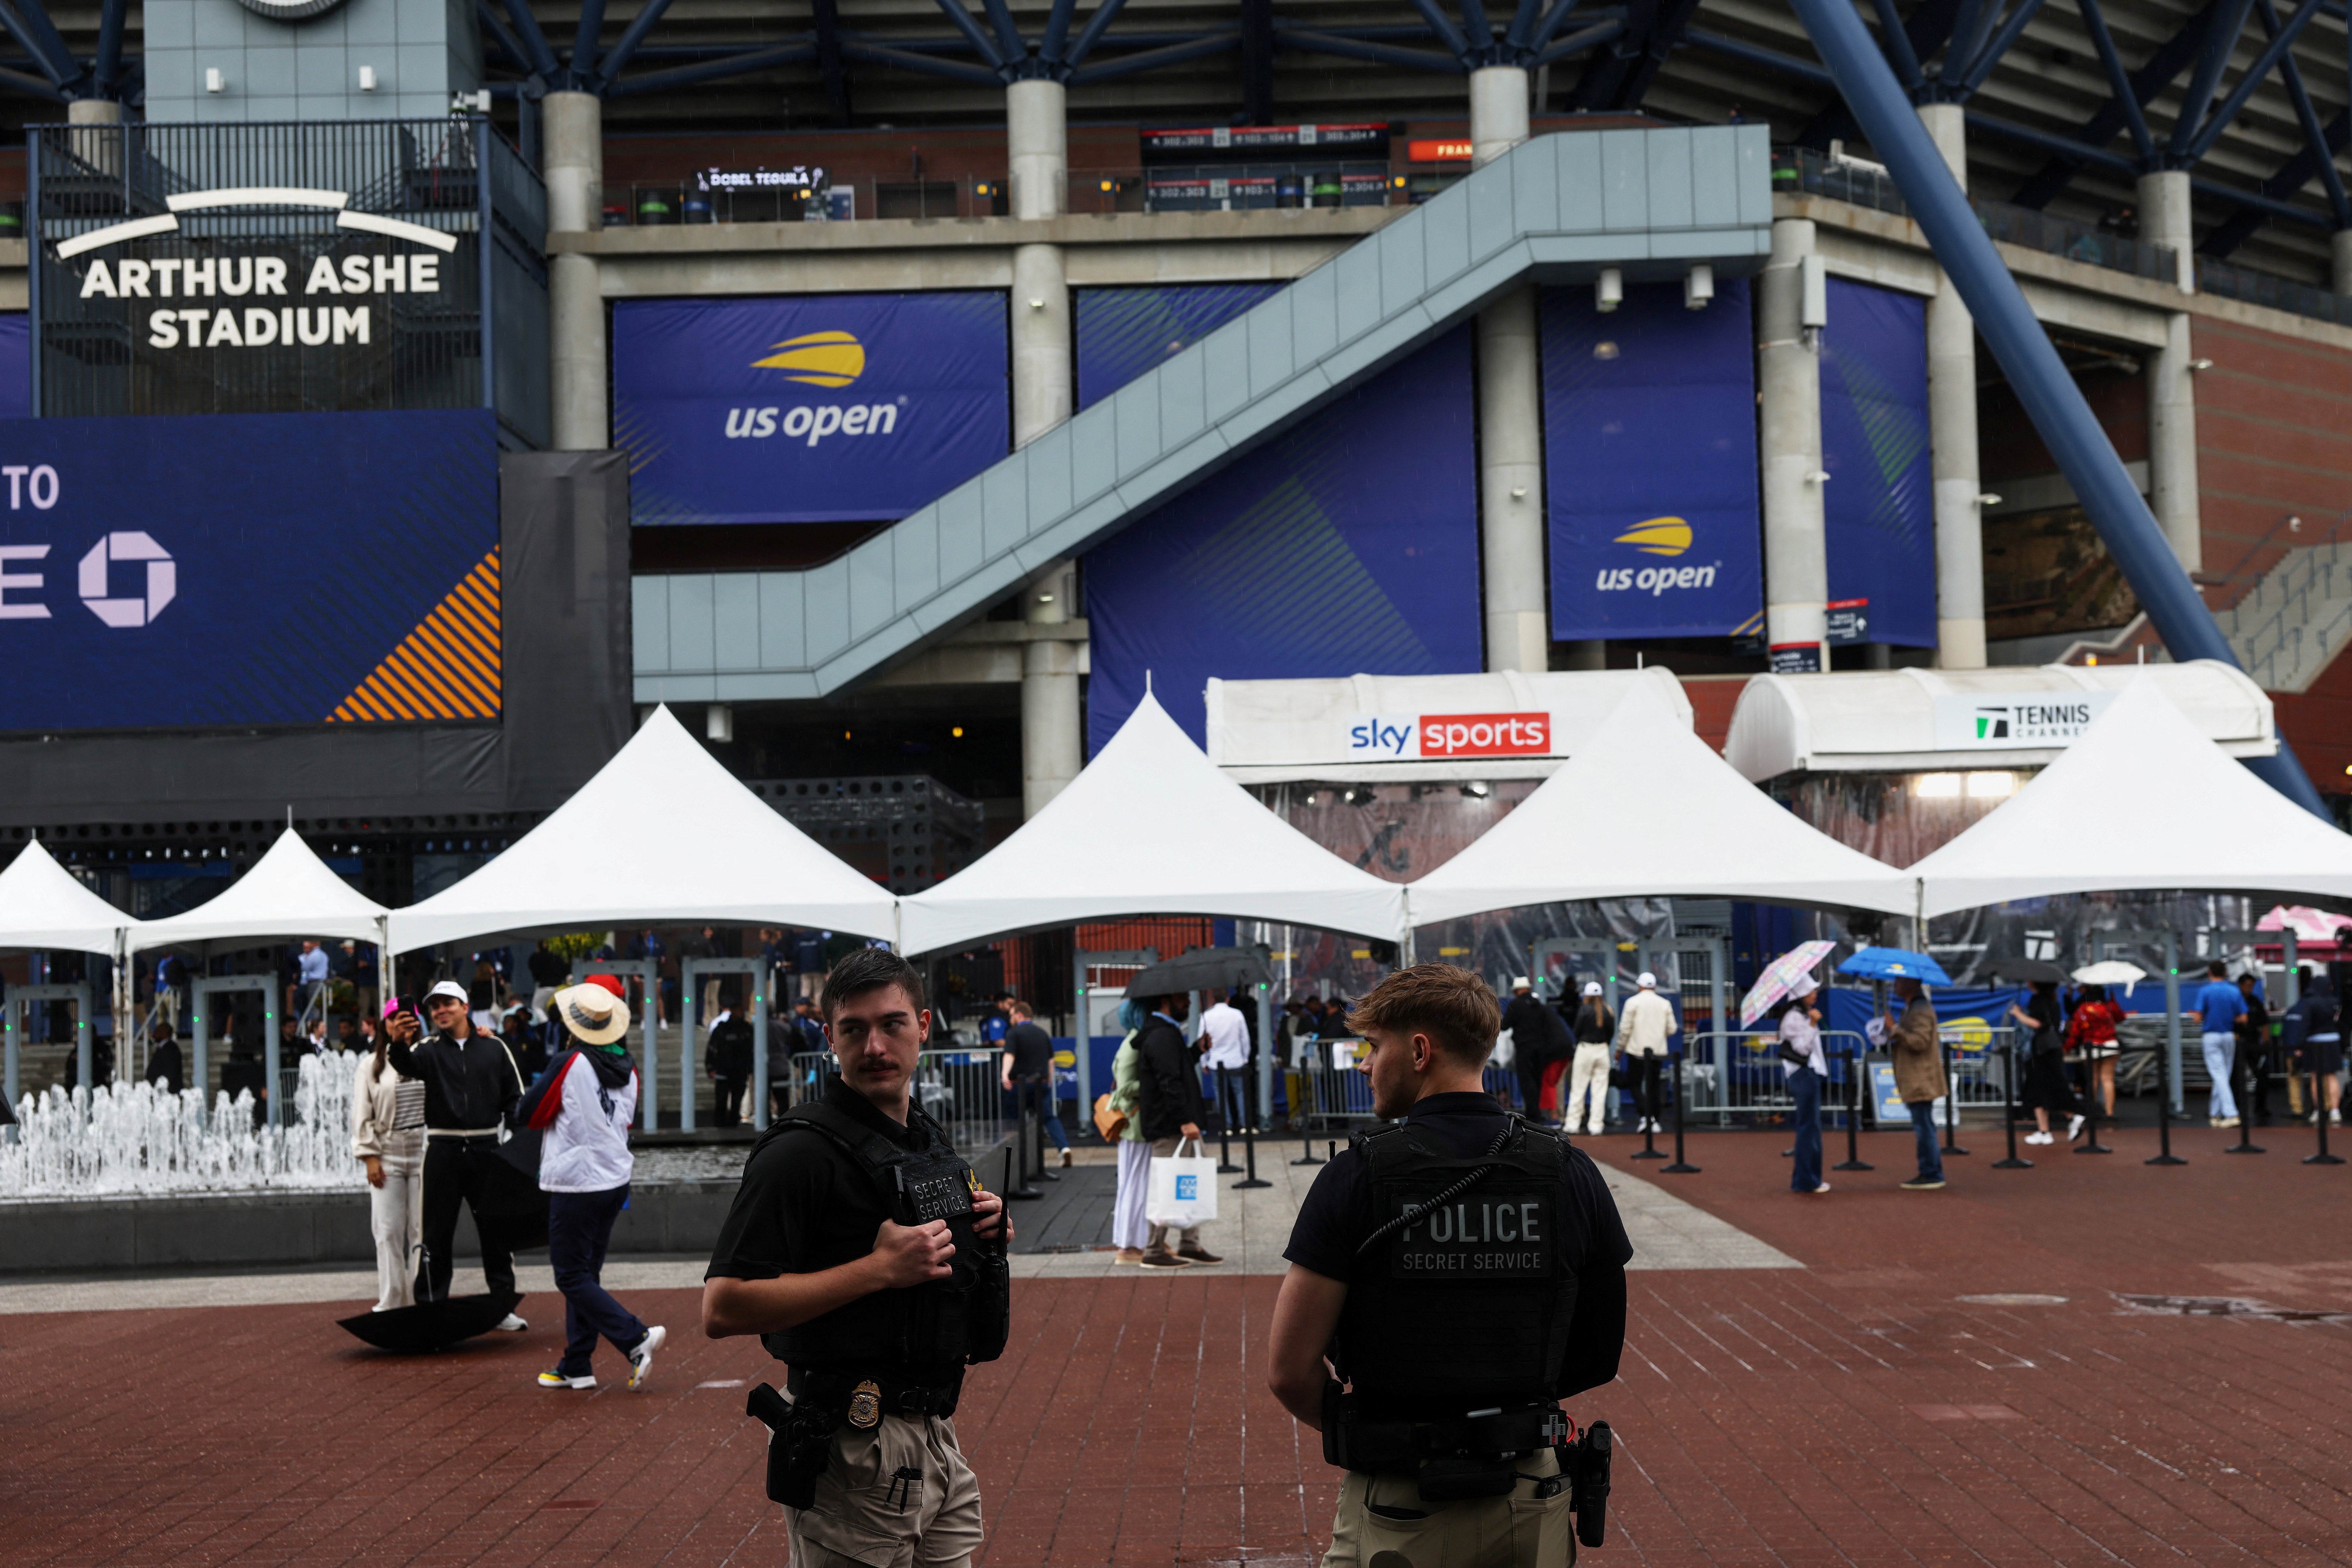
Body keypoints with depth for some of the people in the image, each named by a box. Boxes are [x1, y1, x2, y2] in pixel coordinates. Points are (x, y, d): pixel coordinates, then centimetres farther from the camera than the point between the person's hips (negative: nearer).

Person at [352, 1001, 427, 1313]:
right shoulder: (371, 1066, 7)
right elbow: (362, 1115, 4)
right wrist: (369, 1156, -4)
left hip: (423, 1154, 0)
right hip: (387, 1155, 0)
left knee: (423, 1230, 1)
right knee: (388, 1232, -1)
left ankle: (422, 1300, 7)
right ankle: (391, 1303, 5)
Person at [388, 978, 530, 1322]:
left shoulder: (494, 1047, 9)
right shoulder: (429, 1050, 4)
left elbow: (516, 1097, 10)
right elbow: (407, 1065, -20)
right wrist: (398, 1045, -43)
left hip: (487, 1149, 1)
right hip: (443, 1150, -1)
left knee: (496, 1231, 7)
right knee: (437, 1234, 2)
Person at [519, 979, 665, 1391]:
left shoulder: (568, 1065, -15)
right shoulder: (628, 1070, 4)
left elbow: (527, 1115, -6)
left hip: (575, 1183, -7)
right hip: (616, 1182, 7)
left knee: (572, 1277, -1)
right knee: (586, 1272, 14)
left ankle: (637, 1338, -13)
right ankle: (576, 1366, 16)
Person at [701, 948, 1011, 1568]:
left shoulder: (929, 1139, 13)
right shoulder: (802, 1151, -14)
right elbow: (723, 1309, -22)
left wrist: (983, 1235, 4)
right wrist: (879, 1269, -22)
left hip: (939, 1440, 8)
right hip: (854, 1449, -8)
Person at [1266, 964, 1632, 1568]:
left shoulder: (1356, 1176, -11)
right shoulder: (1571, 1173, -2)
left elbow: (1289, 1370, -10)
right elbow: (1604, 1355, 7)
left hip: (1399, 1513, -3)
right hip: (1530, 1504, 3)